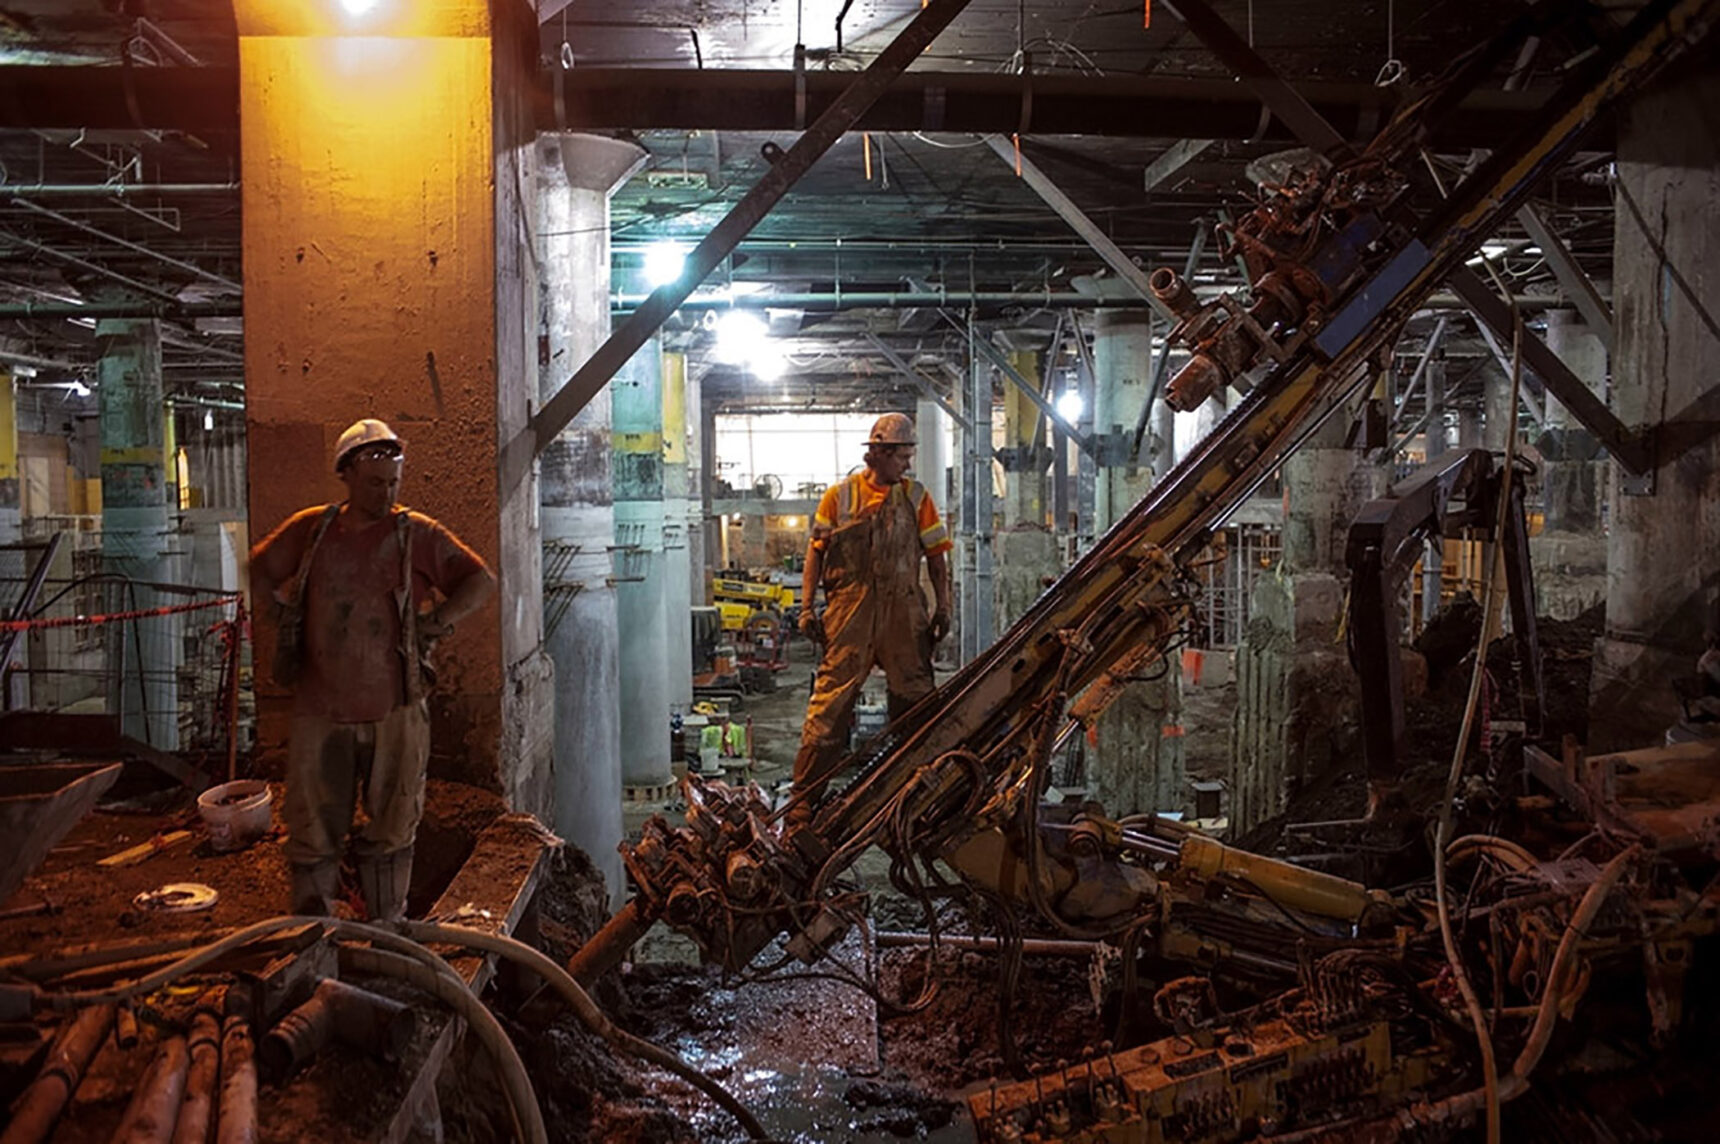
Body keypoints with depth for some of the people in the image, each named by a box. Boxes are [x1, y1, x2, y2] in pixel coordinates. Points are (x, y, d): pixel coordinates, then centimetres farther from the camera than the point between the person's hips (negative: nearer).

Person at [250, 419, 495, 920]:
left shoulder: (415, 533, 0)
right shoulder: (309, 529, 6)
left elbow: (482, 580, 3)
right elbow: (256, 574, 20)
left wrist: (440, 619, -8)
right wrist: (285, 606, 6)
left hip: (395, 710, -1)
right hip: (320, 711, 1)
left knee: (391, 829, 10)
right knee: (313, 831, 7)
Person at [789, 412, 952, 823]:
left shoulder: (916, 497, 10)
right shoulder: (840, 496, 4)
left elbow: (936, 555, 11)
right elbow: (816, 551, 6)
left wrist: (943, 606, 6)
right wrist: (807, 606, 1)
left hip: (904, 609, 3)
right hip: (849, 609, -3)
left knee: (915, 700, 8)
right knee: (831, 702, -5)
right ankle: (804, 800, 1)